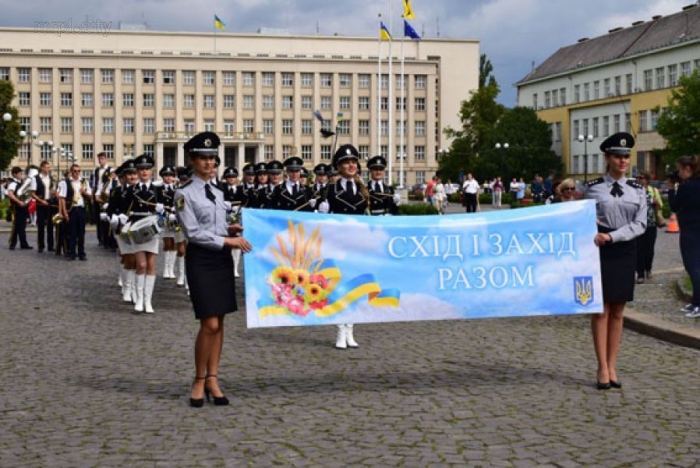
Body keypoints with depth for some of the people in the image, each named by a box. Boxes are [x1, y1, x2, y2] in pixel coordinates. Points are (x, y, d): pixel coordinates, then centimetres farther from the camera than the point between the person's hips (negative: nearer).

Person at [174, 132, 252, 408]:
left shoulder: (217, 192, 14)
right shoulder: (185, 193, -7)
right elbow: (193, 232, -13)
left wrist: (231, 230, -1)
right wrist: (227, 240, -16)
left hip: (222, 259, 7)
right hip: (201, 260, -7)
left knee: (219, 323, 6)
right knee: (209, 324, -11)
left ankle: (212, 380, 13)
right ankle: (199, 381, 5)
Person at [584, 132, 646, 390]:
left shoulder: (637, 190, 5)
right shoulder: (593, 188, 1)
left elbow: (640, 224, -4)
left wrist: (611, 236, -15)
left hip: (625, 252, 2)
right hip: (600, 252, -2)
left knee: (618, 313, 6)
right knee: (601, 310, -2)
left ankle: (612, 367, 12)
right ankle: (603, 369, 2)